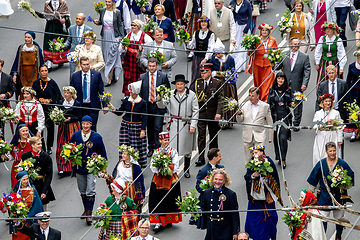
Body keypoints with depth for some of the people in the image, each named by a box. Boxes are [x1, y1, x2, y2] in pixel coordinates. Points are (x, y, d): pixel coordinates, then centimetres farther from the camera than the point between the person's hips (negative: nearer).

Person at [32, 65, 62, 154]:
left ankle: (49, 147, 15)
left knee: (50, 128, 3)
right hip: (40, 108, 1)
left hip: (50, 108, -1)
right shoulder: (36, 83, 5)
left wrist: (50, 100, -11)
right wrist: (41, 100, -9)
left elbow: (58, 96, 1)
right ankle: (41, 147, 2)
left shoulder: (52, 82, -1)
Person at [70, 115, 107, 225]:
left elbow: (102, 153, 3)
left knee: (90, 191, -10)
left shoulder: (97, 137, -5)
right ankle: (86, 210, 30)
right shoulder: (76, 136, 1)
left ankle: (89, 214, -7)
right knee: (82, 190, 14)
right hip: (79, 167, 3)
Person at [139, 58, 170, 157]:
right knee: (149, 129, 11)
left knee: (157, 128, -11)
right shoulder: (142, 77, 5)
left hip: (159, 106, -3)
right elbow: (140, 92, 10)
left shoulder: (163, 76, -1)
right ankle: (151, 148, 22)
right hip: (147, 106, 3)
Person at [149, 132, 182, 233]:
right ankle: (159, 222, -2)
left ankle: (168, 220, 16)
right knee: (158, 201, -3)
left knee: (169, 200, 3)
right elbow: (152, 165, 1)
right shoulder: (156, 151, 8)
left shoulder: (173, 151, 3)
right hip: (158, 179, 1)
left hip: (170, 179, -1)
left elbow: (175, 166, -4)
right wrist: (158, 171, -17)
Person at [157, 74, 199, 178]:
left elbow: (195, 111, 0)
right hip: (174, 124, 0)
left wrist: (193, 125, -6)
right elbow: (162, 106, -3)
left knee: (187, 148, 10)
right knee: (172, 147, -6)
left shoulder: (192, 95, -3)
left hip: (187, 124, 0)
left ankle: (186, 170, 26)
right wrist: (160, 99, -26)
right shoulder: (171, 94, 1)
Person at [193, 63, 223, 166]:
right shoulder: (197, 83, 4)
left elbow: (220, 99, -7)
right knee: (201, 135, -6)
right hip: (200, 113, 1)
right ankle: (201, 158, -7)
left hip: (213, 114, -1)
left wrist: (218, 113, -17)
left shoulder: (217, 83, -4)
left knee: (213, 135, 11)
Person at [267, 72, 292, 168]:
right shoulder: (272, 90, 7)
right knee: (276, 138, 5)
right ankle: (278, 157, 21)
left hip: (285, 117, -2)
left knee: (283, 138, -11)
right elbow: (268, 104, 9)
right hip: (275, 116, 2)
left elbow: (290, 103, 12)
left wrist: (292, 104, -10)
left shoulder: (288, 90, 4)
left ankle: (283, 159, -4)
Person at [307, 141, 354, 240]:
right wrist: (311, 192, 10)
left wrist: (344, 185, -14)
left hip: (339, 195, 0)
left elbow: (351, 176, 2)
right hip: (324, 195, 0)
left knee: (339, 217, 12)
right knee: (323, 217, -2)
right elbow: (313, 178, 7)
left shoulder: (342, 163, -7)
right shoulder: (321, 164, -4)